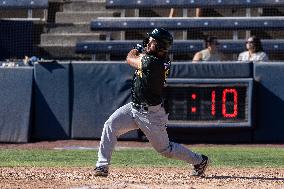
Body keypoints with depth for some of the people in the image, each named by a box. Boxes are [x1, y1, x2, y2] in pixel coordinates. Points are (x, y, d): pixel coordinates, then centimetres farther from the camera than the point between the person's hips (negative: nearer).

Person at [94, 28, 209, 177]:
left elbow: (130, 59, -8)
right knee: (110, 125, -8)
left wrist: (134, 51, 10)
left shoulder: (152, 63, -29)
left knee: (165, 149, 7)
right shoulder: (164, 59, -3)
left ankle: (200, 161, 28)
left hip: (151, 114, -9)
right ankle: (102, 166, -6)